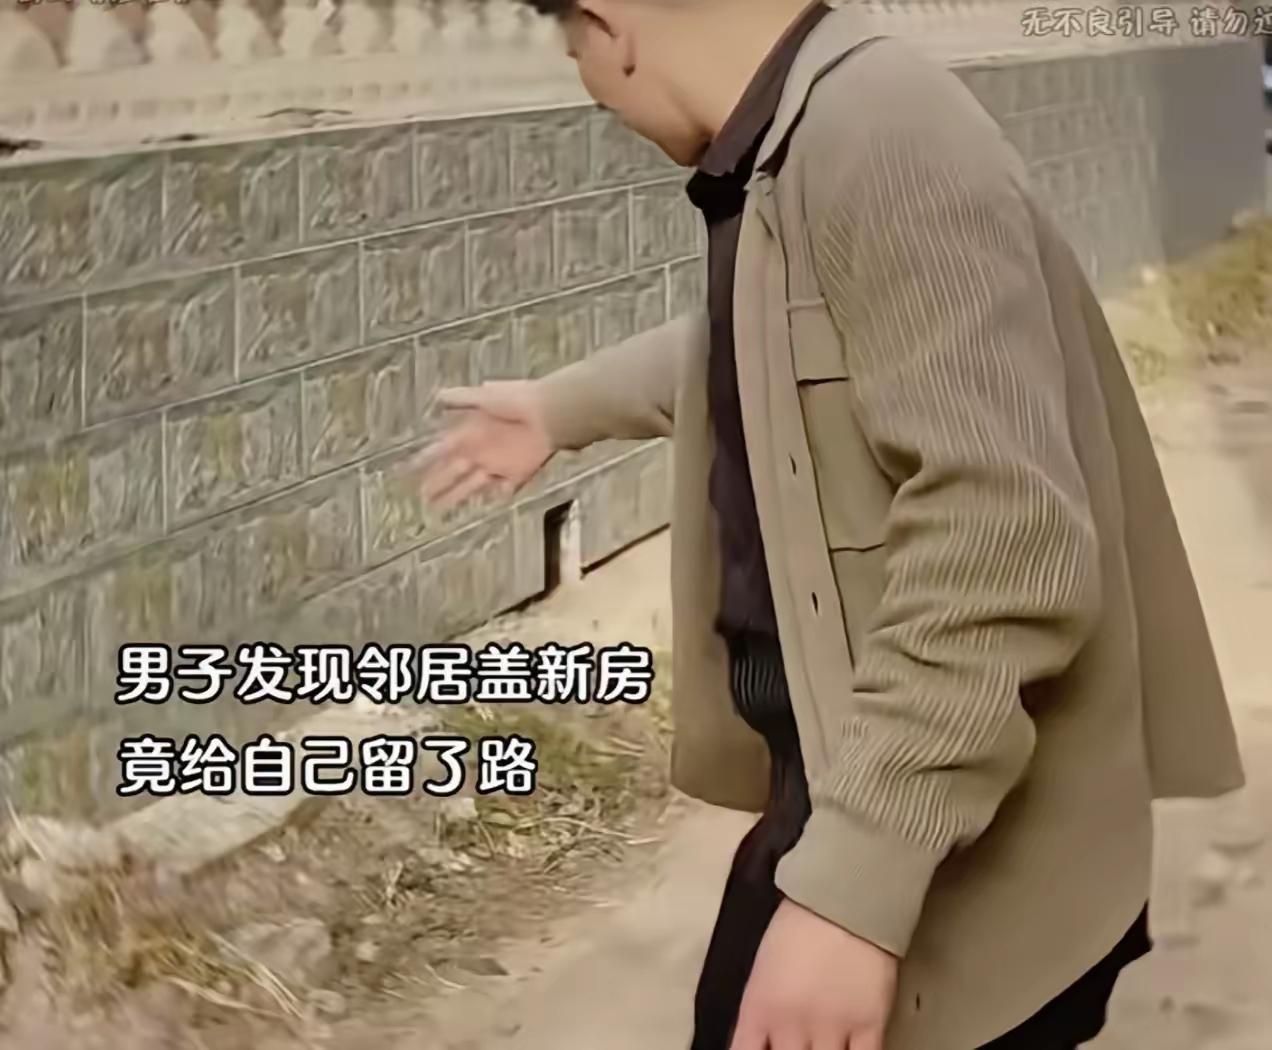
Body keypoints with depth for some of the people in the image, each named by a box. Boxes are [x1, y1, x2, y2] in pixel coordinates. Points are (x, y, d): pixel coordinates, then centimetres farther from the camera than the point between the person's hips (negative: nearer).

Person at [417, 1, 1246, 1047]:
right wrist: (561, 407, 45)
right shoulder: (782, 150, 8)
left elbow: (996, 533, -30)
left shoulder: (878, 132, -24)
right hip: (852, 780, 9)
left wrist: (850, 885, -31)